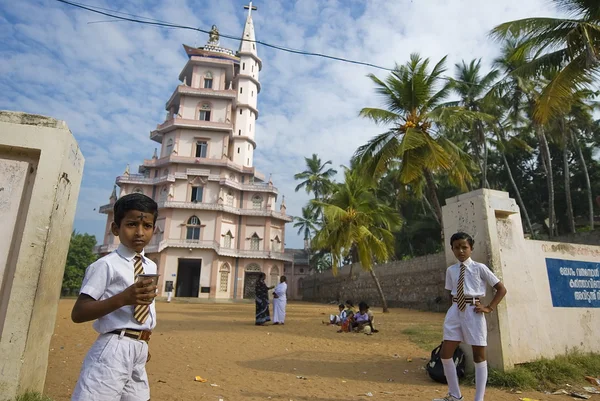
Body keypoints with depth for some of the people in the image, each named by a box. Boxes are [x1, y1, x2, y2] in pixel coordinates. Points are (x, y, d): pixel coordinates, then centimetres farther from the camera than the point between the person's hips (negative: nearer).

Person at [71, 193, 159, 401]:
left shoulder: (151, 266, 10)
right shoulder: (106, 265, -11)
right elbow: (78, 313, -15)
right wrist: (122, 298, -27)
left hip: (140, 349, 7)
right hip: (114, 348, -7)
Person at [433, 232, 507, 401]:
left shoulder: (479, 268, -4)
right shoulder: (451, 270, 8)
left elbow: (501, 289, -1)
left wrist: (489, 308, -7)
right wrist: (456, 307, 6)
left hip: (473, 311, -4)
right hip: (455, 311, 4)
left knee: (479, 356, 7)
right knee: (445, 354, 4)